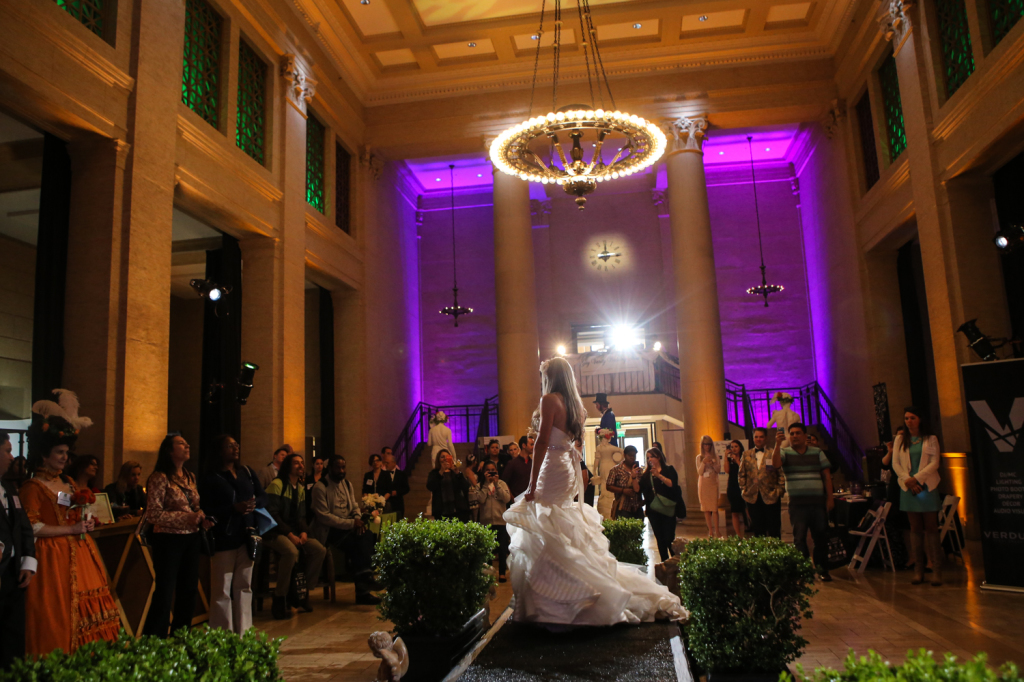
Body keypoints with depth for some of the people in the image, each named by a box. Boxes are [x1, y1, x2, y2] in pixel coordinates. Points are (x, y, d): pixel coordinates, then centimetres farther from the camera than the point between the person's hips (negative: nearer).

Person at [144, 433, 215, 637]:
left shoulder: (189, 477, 11)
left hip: (190, 539, 7)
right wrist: (186, 518, -22)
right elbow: (153, 514, -16)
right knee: (164, 594, -3)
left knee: (189, 591, 13)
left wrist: (202, 517, -1)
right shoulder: (160, 478, -11)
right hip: (169, 540, -7)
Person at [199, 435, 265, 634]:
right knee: (222, 591, -2)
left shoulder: (247, 472, 12)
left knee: (244, 587, 10)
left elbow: (263, 497, 11)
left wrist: (254, 503, -10)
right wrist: (234, 508, -21)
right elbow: (207, 511, -11)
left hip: (246, 536, 5)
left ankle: (244, 633, 18)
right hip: (224, 539, -5)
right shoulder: (210, 479, -3)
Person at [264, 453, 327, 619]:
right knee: (291, 551, -36)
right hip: (275, 532, -8)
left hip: (294, 533, 8)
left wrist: (303, 532, -5)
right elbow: (272, 514, -16)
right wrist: (290, 534, -21)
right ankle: (279, 600, -21)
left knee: (320, 549, -13)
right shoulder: (276, 485, -10)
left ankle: (304, 593, 0)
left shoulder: (300, 488, 15)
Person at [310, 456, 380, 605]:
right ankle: (362, 589, -26)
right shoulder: (320, 487, -7)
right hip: (330, 529, -6)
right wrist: (351, 523, -20)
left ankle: (364, 578, -25)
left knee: (367, 537, -26)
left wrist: (358, 519, -10)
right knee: (356, 544, -31)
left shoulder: (347, 484, 16)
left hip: (349, 525, 6)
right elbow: (324, 516, -15)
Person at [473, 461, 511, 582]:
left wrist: (496, 484, -13)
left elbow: (507, 498, -10)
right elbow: (480, 499, -14)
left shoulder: (501, 483, 4)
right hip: (486, 521, 0)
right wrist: (487, 483, -12)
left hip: (500, 520, 0)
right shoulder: (479, 486, 3)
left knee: (502, 548, 2)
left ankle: (502, 572, 11)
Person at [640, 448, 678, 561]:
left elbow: (672, 484, -15)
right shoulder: (646, 473, 13)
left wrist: (659, 475, -25)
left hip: (668, 509, -4)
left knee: (669, 538, -9)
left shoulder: (669, 470, 3)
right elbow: (639, 489, 3)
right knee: (660, 539, 6)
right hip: (653, 510, 4)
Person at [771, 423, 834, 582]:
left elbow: (826, 476, 10)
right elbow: (775, 464, -17)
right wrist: (778, 444, -29)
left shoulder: (817, 453, 10)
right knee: (799, 538, 0)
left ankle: (821, 567, 20)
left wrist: (830, 497, 4)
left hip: (818, 502, 2)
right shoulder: (785, 453, 4)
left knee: (820, 536, 6)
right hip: (797, 503, -1)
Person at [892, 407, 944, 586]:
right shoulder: (900, 440, 11)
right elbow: (895, 464, 6)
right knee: (915, 529, 4)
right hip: (908, 488, 2)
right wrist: (907, 481, -9)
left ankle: (936, 570, -1)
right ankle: (918, 570, 6)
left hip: (927, 486, -2)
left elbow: (934, 463, -4)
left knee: (931, 528, -3)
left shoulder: (930, 439, 5)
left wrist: (917, 478, -14)